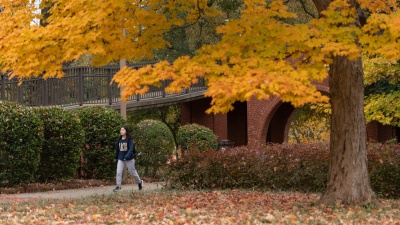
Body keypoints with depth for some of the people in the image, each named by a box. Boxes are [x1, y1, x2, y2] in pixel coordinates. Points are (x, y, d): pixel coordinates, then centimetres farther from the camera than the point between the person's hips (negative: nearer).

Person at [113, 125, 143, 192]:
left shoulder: (129, 140, -11)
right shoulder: (119, 140, 3)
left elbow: (131, 149, -21)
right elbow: (117, 149, 13)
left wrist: (127, 156, -32)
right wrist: (116, 157, 17)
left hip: (129, 159, -4)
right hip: (121, 159, 4)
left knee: (133, 172, 10)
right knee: (118, 172, -10)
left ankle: (140, 182, 33)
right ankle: (118, 186, -6)